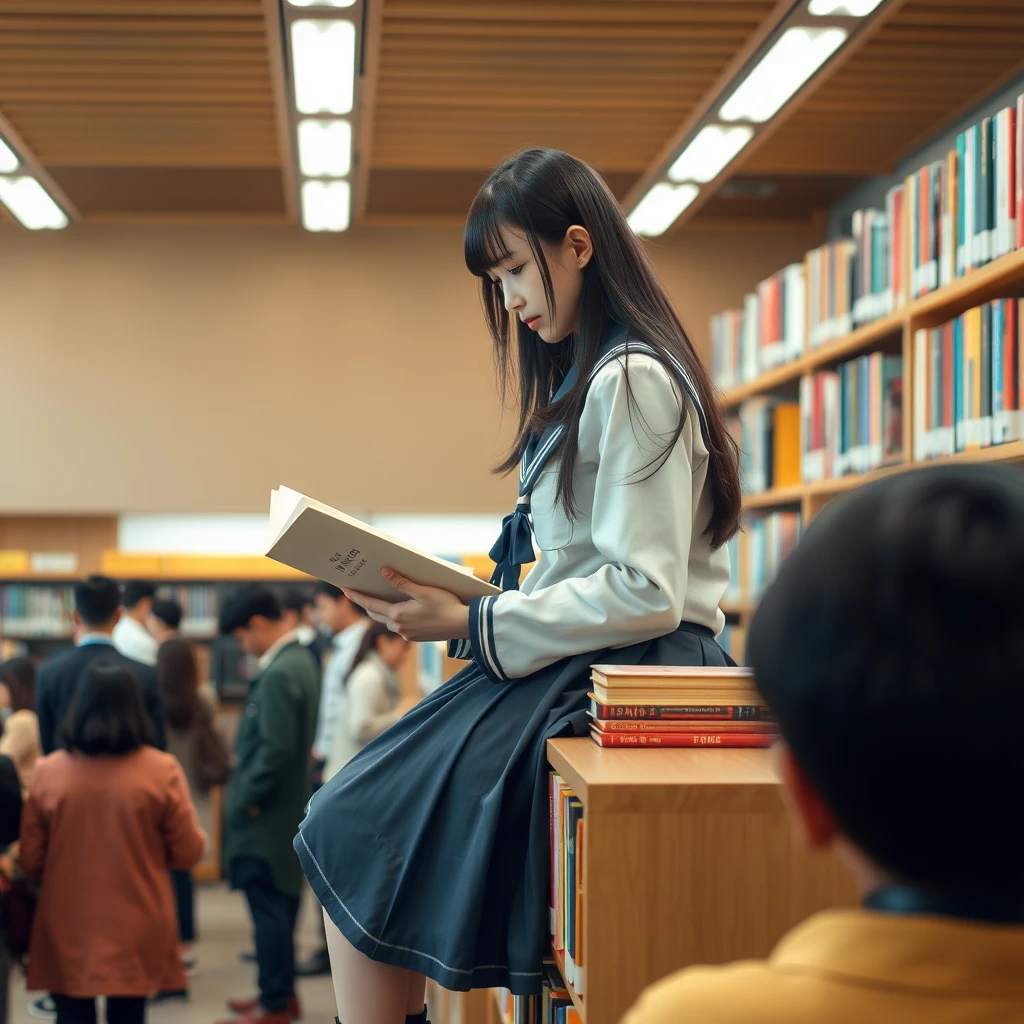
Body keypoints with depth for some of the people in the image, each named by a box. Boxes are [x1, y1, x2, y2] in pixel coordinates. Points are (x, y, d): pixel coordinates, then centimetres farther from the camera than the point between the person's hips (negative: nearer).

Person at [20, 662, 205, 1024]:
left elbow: (30, 861, 0)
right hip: (136, 933, 0)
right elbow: (188, 853, -3)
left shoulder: (48, 772, -8)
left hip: (67, 933, 1)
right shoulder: (162, 770, -10)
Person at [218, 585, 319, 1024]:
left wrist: (246, 798, -15)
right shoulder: (300, 660, 9)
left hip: (265, 813, -10)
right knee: (279, 907, 18)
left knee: (269, 910, -1)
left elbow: (276, 749, -26)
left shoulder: (279, 674, -21)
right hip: (286, 807, 10)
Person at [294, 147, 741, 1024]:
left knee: (357, 833, -12)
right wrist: (461, 608, 7)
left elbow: (645, 594, -20)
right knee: (350, 816, 1)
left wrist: (474, 626, -15)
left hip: (617, 673, -10)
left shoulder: (632, 383, -13)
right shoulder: (589, 376, 18)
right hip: (580, 663, 10)